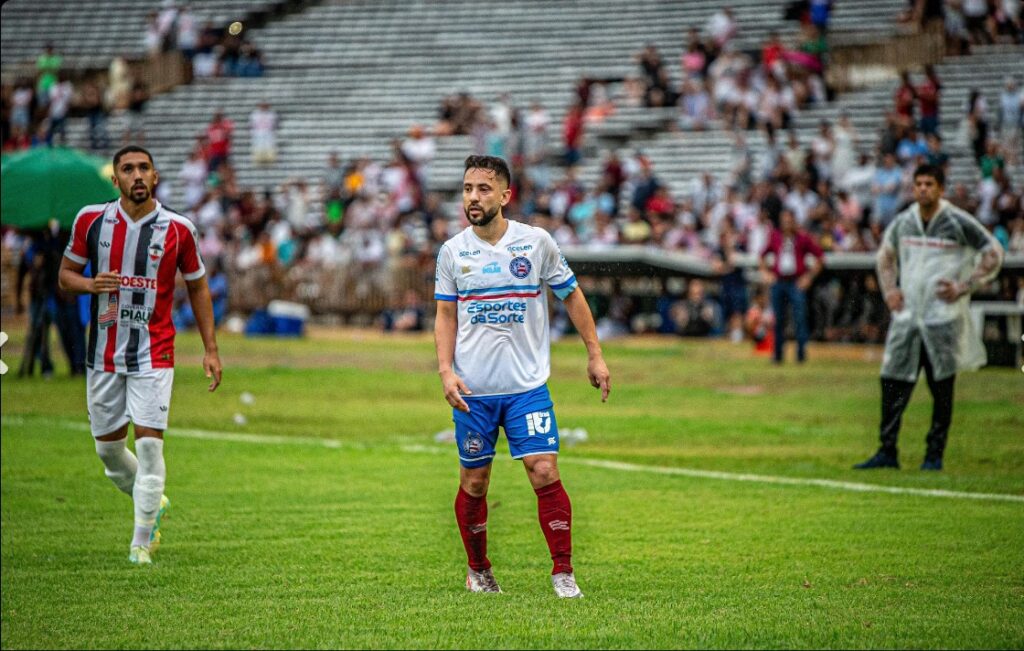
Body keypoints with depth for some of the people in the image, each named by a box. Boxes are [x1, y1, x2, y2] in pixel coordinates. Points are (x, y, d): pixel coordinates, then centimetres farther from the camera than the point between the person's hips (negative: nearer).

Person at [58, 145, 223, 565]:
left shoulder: (178, 230, -4)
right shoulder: (91, 220, 0)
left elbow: (198, 286, 8)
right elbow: (66, 275, 9)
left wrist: (210, 349, 3)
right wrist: (91, 284, -15)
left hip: (154, 354, -2)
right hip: (103, 353, 3)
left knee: (149, 442, -11)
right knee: (107, 445, 8)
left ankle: (142, 541, -4)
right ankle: (153, 503, 36)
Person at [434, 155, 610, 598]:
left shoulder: (537, 242, 0)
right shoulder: (452, 252, 2)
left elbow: (571, 296, 11)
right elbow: (445, 315, 9)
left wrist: (595, 355, 8)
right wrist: (446, 371, -4)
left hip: (528, 386, -1)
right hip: (472, 391, 1)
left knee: (545, 473, -11)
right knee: (474, 482, 6)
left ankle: (563, 573, -2)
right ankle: (478, 571, 24)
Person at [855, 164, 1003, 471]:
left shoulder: (958, 222, -6)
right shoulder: (903, 222, 7)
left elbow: (993, 253, -1)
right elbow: (886, 255, 26)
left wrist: (963, 287, -8)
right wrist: (889, 290, 11)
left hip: (943, 316, -4)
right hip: (906, 315, 4)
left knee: (942, 389, 0)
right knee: (893, 383, -1)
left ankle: (935, 454, 9)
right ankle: (887, 451, 4)